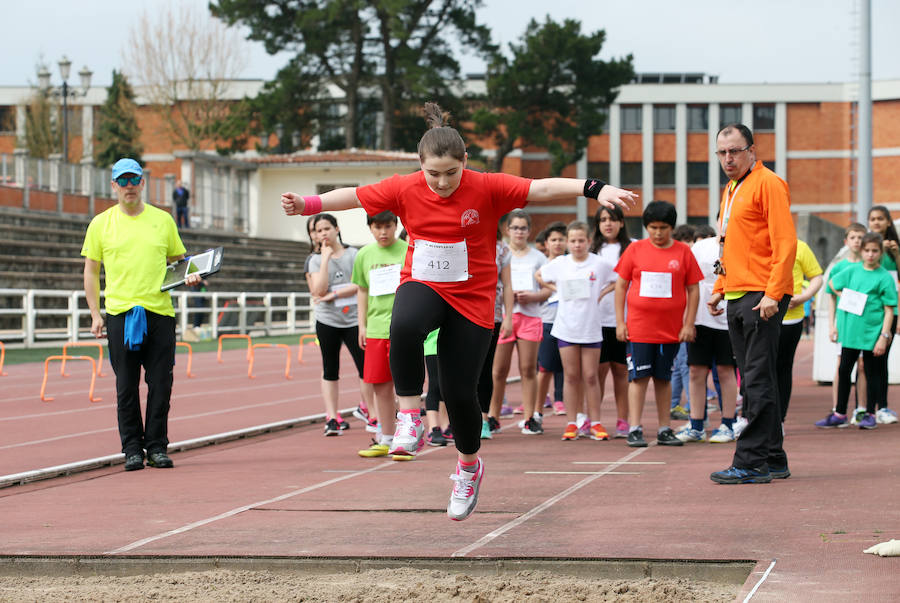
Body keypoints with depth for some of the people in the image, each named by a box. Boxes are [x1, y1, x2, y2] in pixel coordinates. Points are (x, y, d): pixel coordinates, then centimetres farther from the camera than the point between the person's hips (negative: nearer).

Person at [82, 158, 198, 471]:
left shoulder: (163, 220, 10)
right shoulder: (101, 224, 6)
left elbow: (177, 259, 20)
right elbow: (91, 271, 9)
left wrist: (189, 275, -3)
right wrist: (95, 314, 2)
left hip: (160, 313, 1)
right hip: (120, 314, -1)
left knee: (160, 384, -1)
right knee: (126, 386, 1)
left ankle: (157, 446, 8)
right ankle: (132, 448, 8)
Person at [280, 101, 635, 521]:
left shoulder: (487, 188, -15)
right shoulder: (405, 189, -7)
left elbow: (543, 188, -25)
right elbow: (353, 196, 5)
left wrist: (595, 190, -37)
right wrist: (307, 204, -4)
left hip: (471, 298, -1)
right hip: (421, 285, 1)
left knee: (459, 393, -2)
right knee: (404, 327, -37)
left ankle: (469, 466, 28)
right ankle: (409, 418, -22)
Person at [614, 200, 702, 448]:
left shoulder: (683, 252, 2)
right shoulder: (635, 249, 2)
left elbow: (693, 290, 5)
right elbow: (621, 286, 5)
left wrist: (689, 324, -1)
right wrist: (620, 322, 0)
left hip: (671, 330, 1)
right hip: (639, 327, -1)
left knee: (663, 378, 9)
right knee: (639, 376, -4)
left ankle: (665, 430, 15)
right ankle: (634, 430, -3)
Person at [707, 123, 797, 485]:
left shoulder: (767, 184, -7)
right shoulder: (731, 191, 20)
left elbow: (785, 243, -14)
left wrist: (773, 294, -21)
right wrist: (720, 288, 18)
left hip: (761, 297, -9)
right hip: (737, 298, 9)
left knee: (758, 382, -9)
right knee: (755, 382, 10)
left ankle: (751, 463, -10)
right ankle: (773, 460, 15)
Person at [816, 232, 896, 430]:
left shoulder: (884, 277, -5)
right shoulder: (852, 271, 7)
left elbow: (889, 310, -7)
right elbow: (832, 283, 25)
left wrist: (884, 336, -12)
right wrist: (844, 298, 9)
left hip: (872, 332, -4)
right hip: (850, 330, 4)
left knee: (871, 372, 4)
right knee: (844, 370, 8)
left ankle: (870, 414, 14)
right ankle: (840, 415, 16)